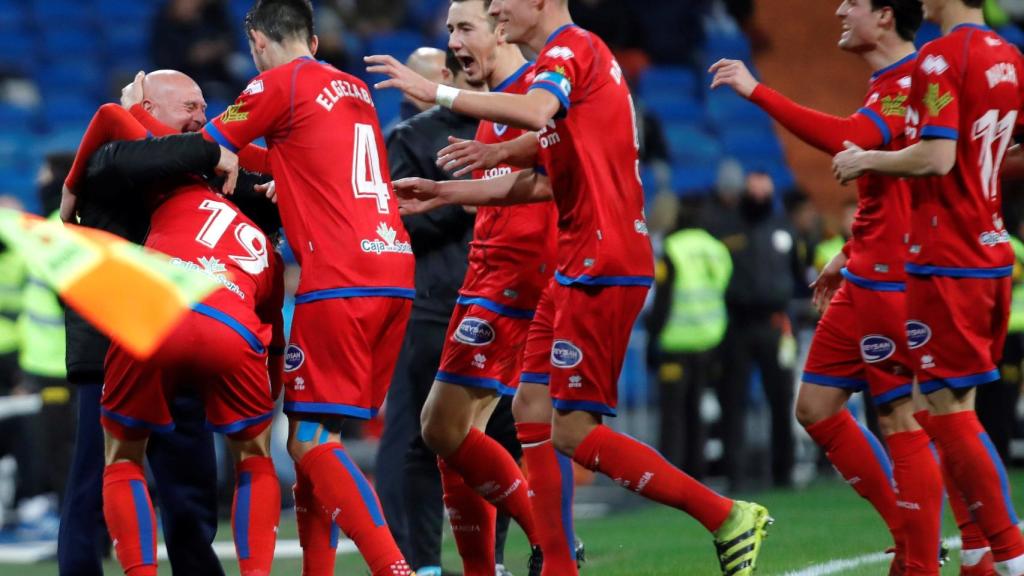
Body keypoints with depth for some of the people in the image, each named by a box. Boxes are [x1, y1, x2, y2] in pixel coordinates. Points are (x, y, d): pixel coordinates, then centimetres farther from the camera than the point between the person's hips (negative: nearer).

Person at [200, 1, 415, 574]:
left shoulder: (280, 83, -1)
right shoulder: (356, 90, 21)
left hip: (340, 279, -8)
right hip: (395, 272, 8)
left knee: (311, 442, -9)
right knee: (317, 440, 13)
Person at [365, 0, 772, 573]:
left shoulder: (570, 48, -10)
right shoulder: (580, 54, 20)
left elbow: (536, 111, -34)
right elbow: (547, 181, 23)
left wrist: (436, 92, -30)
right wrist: (445, 193, 25)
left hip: (603, 267, -10)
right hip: (582, 264, 10)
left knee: (574, 431, -9)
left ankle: (728, 517, -7)